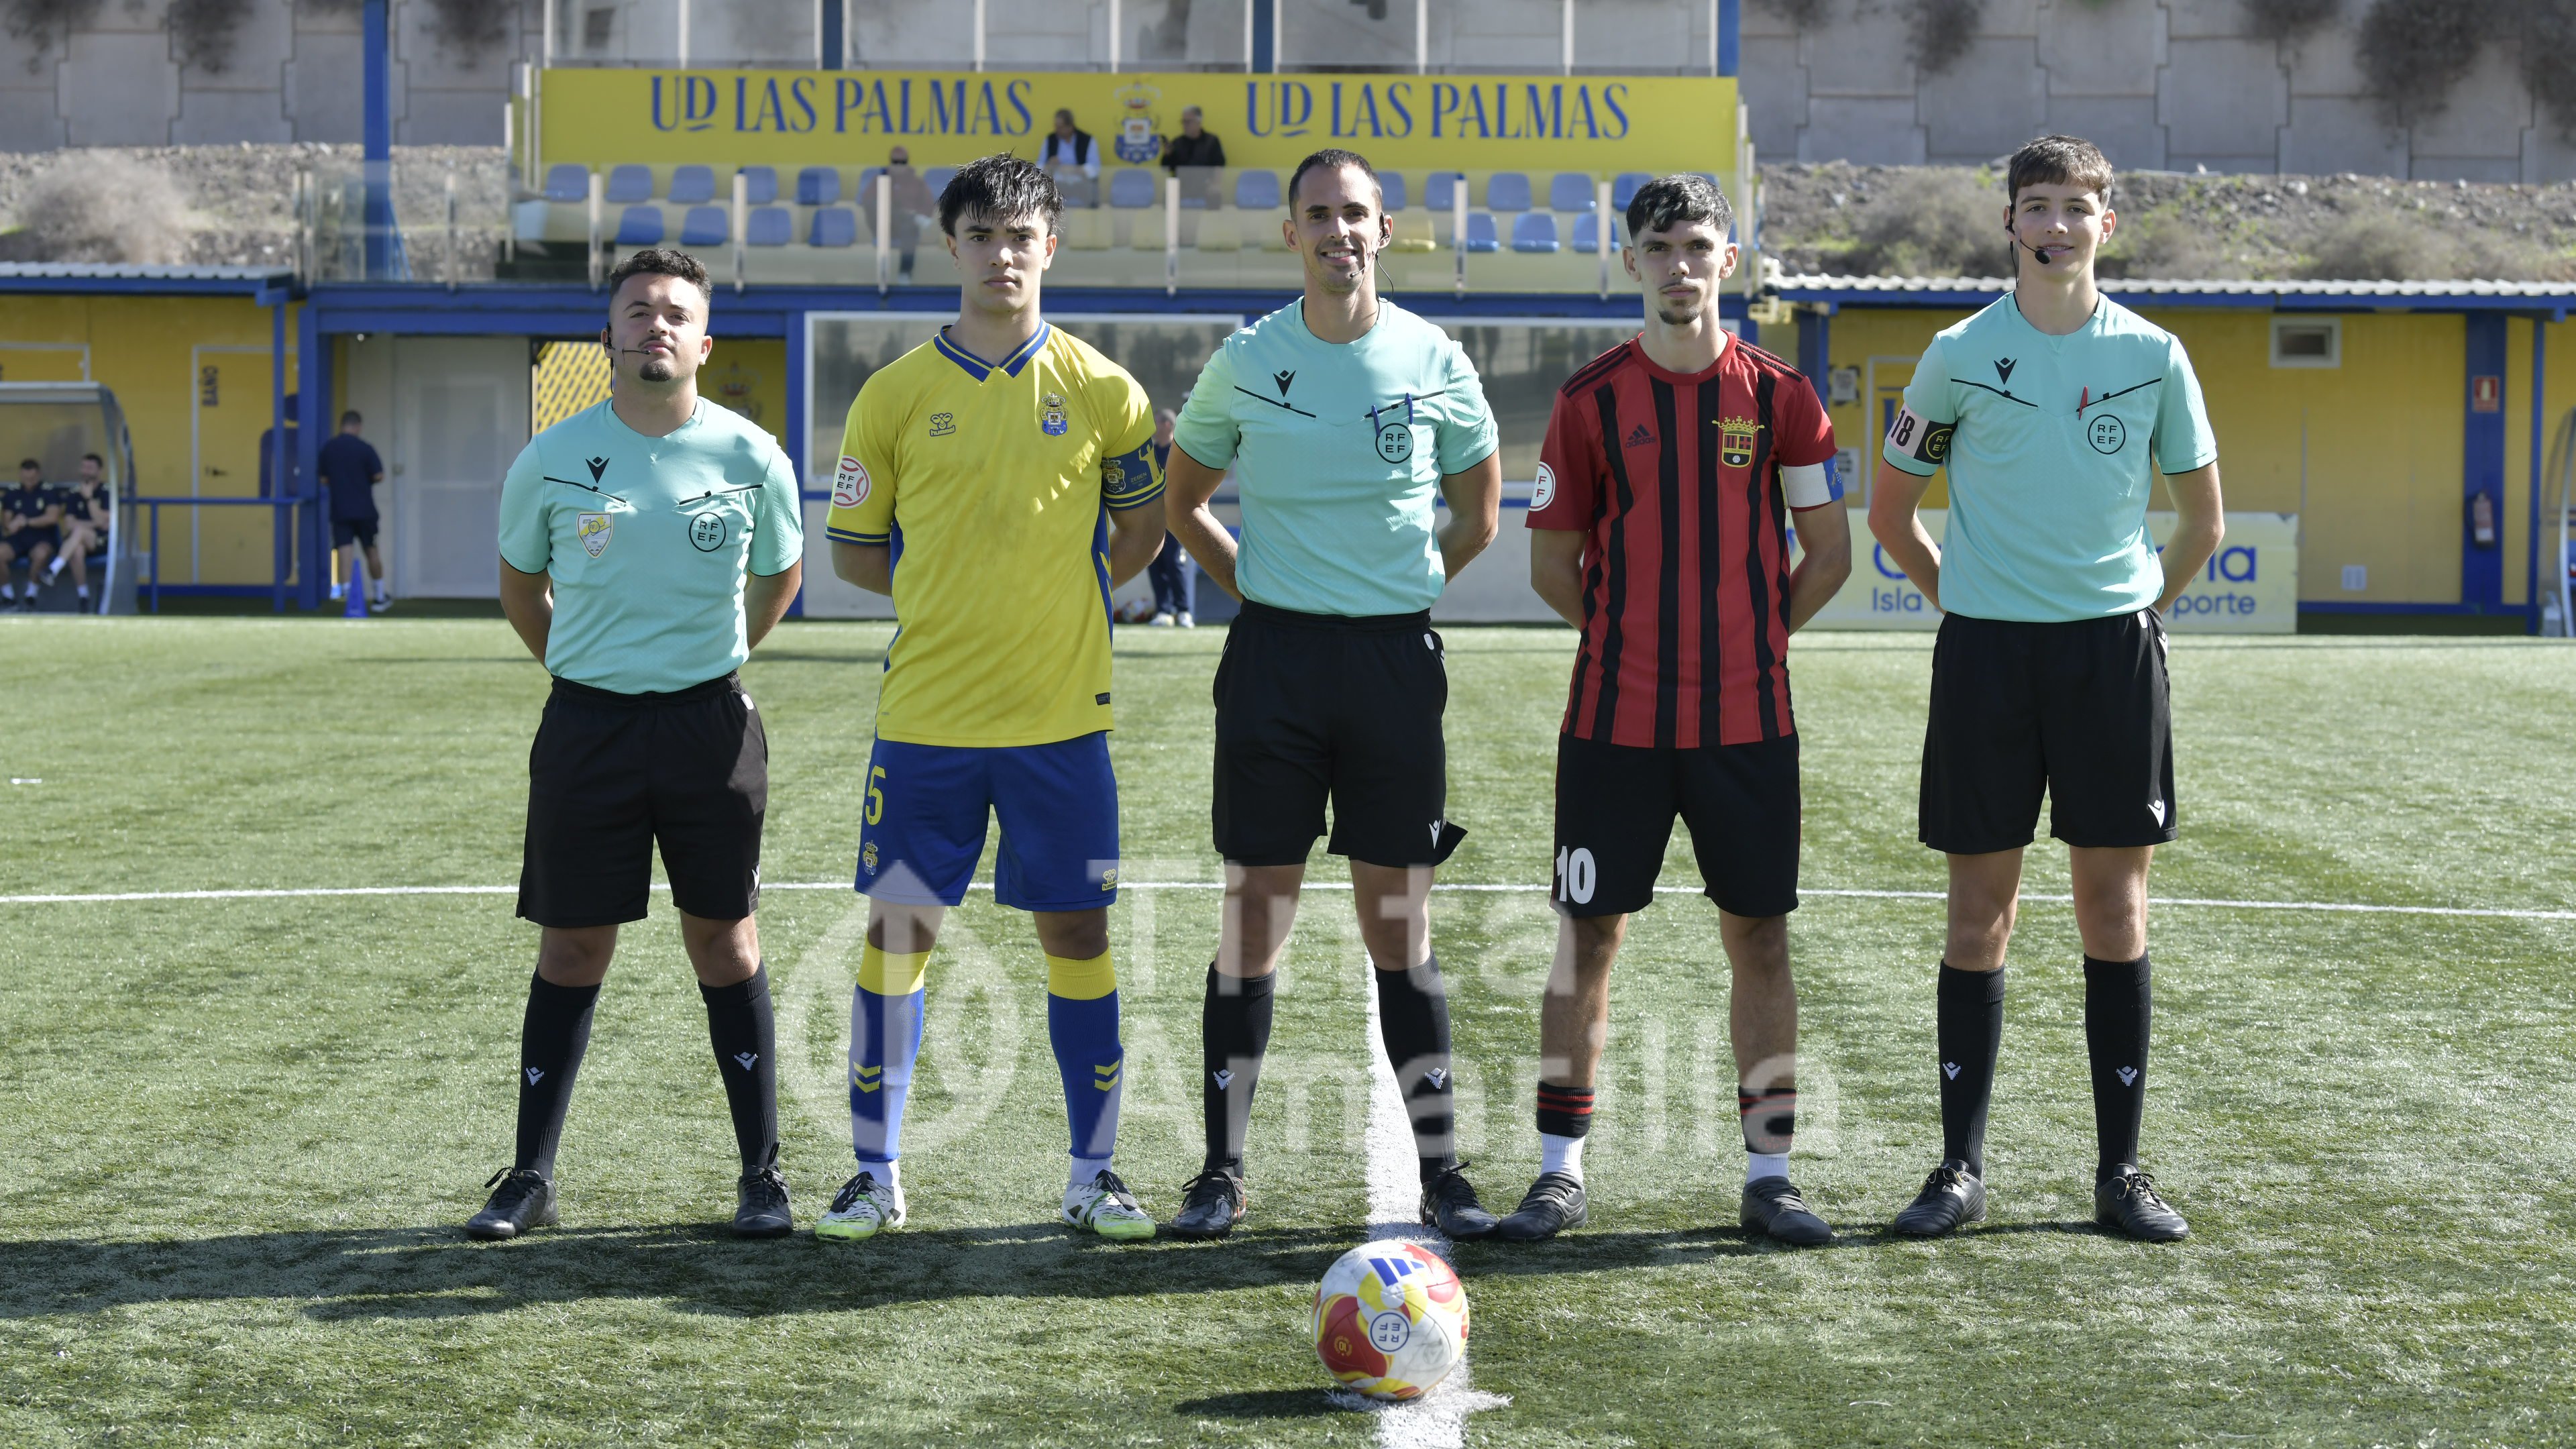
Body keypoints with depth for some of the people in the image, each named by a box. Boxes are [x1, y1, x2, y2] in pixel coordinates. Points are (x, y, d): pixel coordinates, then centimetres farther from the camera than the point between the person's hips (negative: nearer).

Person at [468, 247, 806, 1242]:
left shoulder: (749, 458, -2)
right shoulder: (552, 460, -2)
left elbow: (780, 576, 16)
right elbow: (519, 584, 15)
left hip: (709, 724, 0)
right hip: (586, 723, 0)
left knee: (725, 943, 4)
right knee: (571, 950, 4)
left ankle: (761, 1171, 12)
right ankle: (530, 1178, 12)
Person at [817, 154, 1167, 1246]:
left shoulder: (1100, 390, 2)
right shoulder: (896, 396, 2)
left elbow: (1141, 530, 13)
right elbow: (852, 550, 10)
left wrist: (1053, 600, 5)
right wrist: (948, 594, 2)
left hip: (1061, 715, 0)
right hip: (925, 714, 0)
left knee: (1076, 931, 4)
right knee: (897, 930, 2)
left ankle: (1094, 1174, 15)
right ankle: (877, 1174, 13)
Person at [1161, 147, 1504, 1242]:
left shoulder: (1434, 363, 1)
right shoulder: (1246, 361, 1)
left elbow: (1478, 514, 14)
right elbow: (1182, 504, 14)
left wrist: (1404, 589, 7)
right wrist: (1260, 590, 7)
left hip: (1395, 658, 0)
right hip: (1275, 654, 0)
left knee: (1400, 926, 4)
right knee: (1252, 921, 1)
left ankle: (1439, 1167, 11)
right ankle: (1222, 1171, 9)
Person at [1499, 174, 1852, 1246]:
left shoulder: (1777, 395, 3)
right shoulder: (1591, 399, 3)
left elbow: (1828, 555, 8)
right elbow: (1554, 565, 8)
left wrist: (1754, 637, 3)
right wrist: (1632, 635, 4)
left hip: (1748, 716, 0)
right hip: (1614, 716, 0)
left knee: (1758, 936, 4)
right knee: (1589, 934, 2)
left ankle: (1767, 1175, 13)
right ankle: (1560, 1174, 10)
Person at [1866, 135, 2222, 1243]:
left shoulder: (2152, 355, 4)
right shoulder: (1960, 354, 1)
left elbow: (2201, 517, 14)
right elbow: (1891, 514, 10)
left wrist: (2142, 605, 8)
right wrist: (1963, 600, 6)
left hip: (2113, 650, 1)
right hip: (1986, 652, -1)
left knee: (2115, 908, 3)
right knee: (1980, 910, 2)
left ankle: (2121, 1170, 10)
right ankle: (1961, 1166, 10)